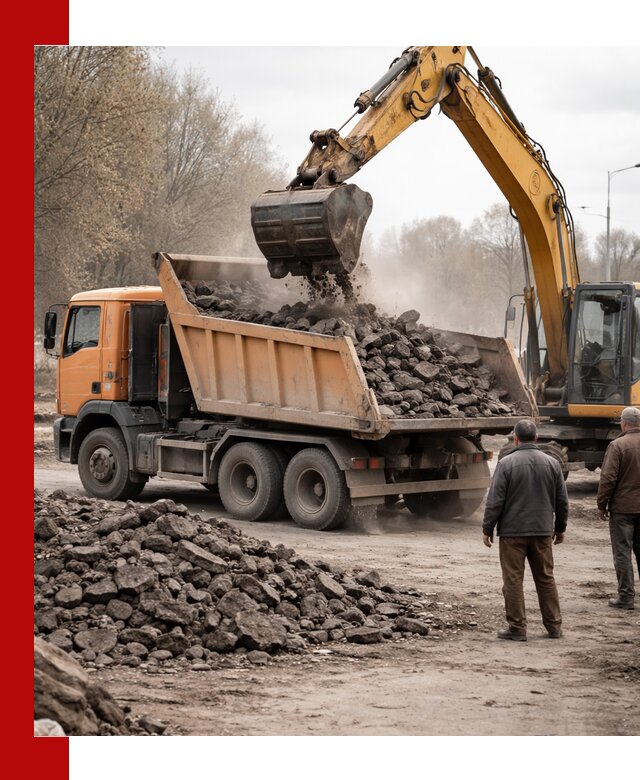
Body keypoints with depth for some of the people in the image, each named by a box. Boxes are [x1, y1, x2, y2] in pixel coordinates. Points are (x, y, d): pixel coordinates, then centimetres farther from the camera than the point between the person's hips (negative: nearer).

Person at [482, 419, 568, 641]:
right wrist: (560, 528, 21)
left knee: (513, 579, 2)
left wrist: (487, 529, -1)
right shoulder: (551, 463, 3)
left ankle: (517, 627, 3)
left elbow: (495, 500, -10)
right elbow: (562, 500, 9)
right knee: (546, 578, 13)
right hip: (543, 531, 4)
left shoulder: (506, 463, -10)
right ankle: (554, 626, 16)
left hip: (512, 531, -4)